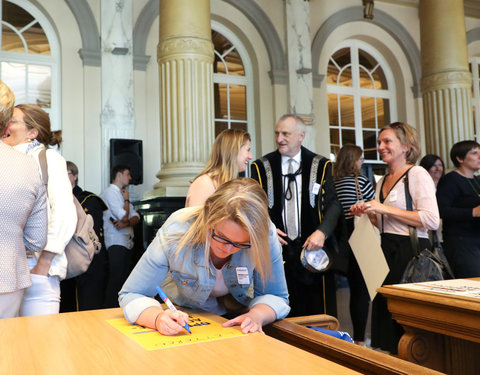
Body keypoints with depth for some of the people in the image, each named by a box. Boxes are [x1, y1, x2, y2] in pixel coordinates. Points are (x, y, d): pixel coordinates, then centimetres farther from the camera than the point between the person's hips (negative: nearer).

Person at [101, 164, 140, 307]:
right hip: (116, 243, -9)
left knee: (124, 278, 9)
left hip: (126, 242, 9)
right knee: (116, 278, -12)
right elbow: (123, 216, -16)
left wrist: (126, 223, -8)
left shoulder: (121, 193, 22)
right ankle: (109, 308, -8)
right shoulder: (110, 192, -6)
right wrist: (126, 200, 0)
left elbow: (136, 217, 13)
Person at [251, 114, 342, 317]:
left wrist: (322, 232, -14)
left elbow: (333, 204, 2)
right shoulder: (261, 166, 8)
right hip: (276, 249, 1)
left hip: (312, 248, 0)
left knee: (319, 313, 3)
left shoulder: (321, 165, 6)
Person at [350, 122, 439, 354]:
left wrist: (386, 209, -17)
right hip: (386, 252, 8)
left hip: (410, 252, -8)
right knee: (383, 306, 9)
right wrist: (367, 213, 5)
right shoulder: (382, 181, 16)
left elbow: (432, 221, -17)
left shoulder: (417, 174, -7)